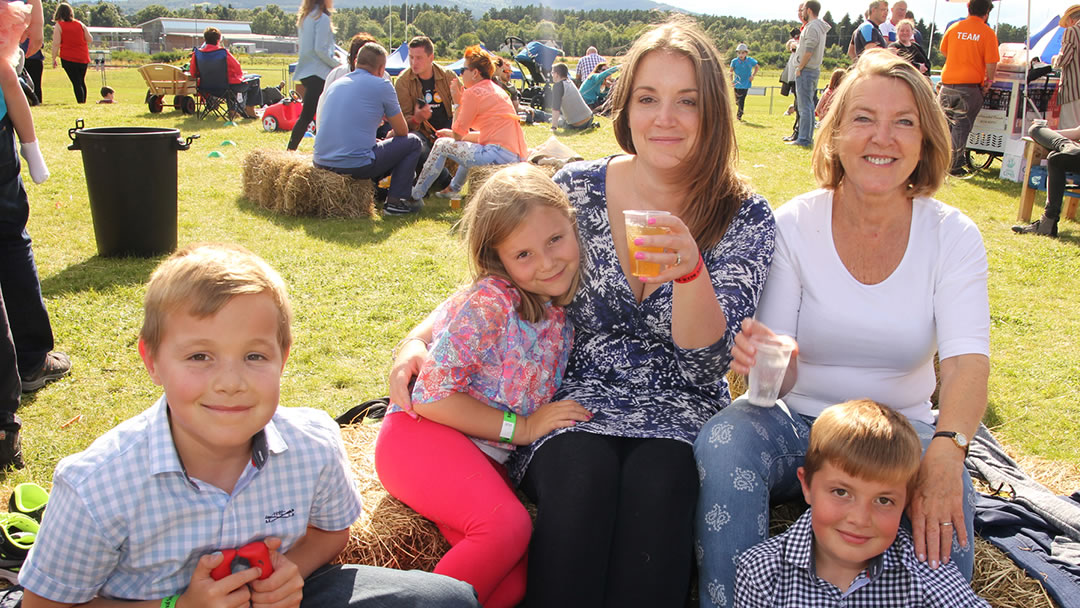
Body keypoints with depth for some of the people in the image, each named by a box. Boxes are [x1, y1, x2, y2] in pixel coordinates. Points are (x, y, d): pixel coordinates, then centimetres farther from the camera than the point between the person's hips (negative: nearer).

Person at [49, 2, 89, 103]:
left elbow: (56, 44, -10)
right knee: (82, 82, 16)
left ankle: (81, 103, -11)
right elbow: (90, 40, 8)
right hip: (83, 58, 4)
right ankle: (84, 102, 20)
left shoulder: (59, 25, -4)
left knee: (76, 83, -5)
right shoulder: (80, 24, 7)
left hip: (68, 58, -4)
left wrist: (54, 59, -3)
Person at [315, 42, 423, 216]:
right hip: (355, 165, -8)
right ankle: (395, 200, 8)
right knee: (412, 142, 13)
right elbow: (402, 131, 7)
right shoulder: (381, 86, -3)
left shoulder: (336, 84, 17)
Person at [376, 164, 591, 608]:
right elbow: (432, 397, -16)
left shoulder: (560, 309, 4)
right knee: (507, 525, -31)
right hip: (422, 437, -6)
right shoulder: (490, 303, -16)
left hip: (485, 455, 7)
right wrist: (520, 427, -14)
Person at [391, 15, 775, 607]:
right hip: (579, 396, 1)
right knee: (581, 478, -31)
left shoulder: (745, 217, -2)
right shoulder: (578, 188, 1)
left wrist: (688, 268, -31)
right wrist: (421, 335, -7)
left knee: (657, 483, -32)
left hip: (681, 410, 0)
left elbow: (704, 358, -11)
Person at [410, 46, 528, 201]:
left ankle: (415, 195, 10)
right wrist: (452, 133, 29)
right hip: (518, 157, 10)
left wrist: (458, 103, 8)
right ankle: (453, 189, 45)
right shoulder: (497, 90, 21)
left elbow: (458, 135, -1)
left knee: (442, 145, 3)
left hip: (499, 154, -10)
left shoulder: (473, 93, -6)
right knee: (468, 147, 37)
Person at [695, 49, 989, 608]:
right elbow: (781, 377, -10)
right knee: (722, 441, -30)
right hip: (797, 425, 0)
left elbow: (968, 359, -18)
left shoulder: (952, 235, -4)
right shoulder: (794, 224, -7)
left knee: (948, 496, -33)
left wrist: (946, 449, -39)